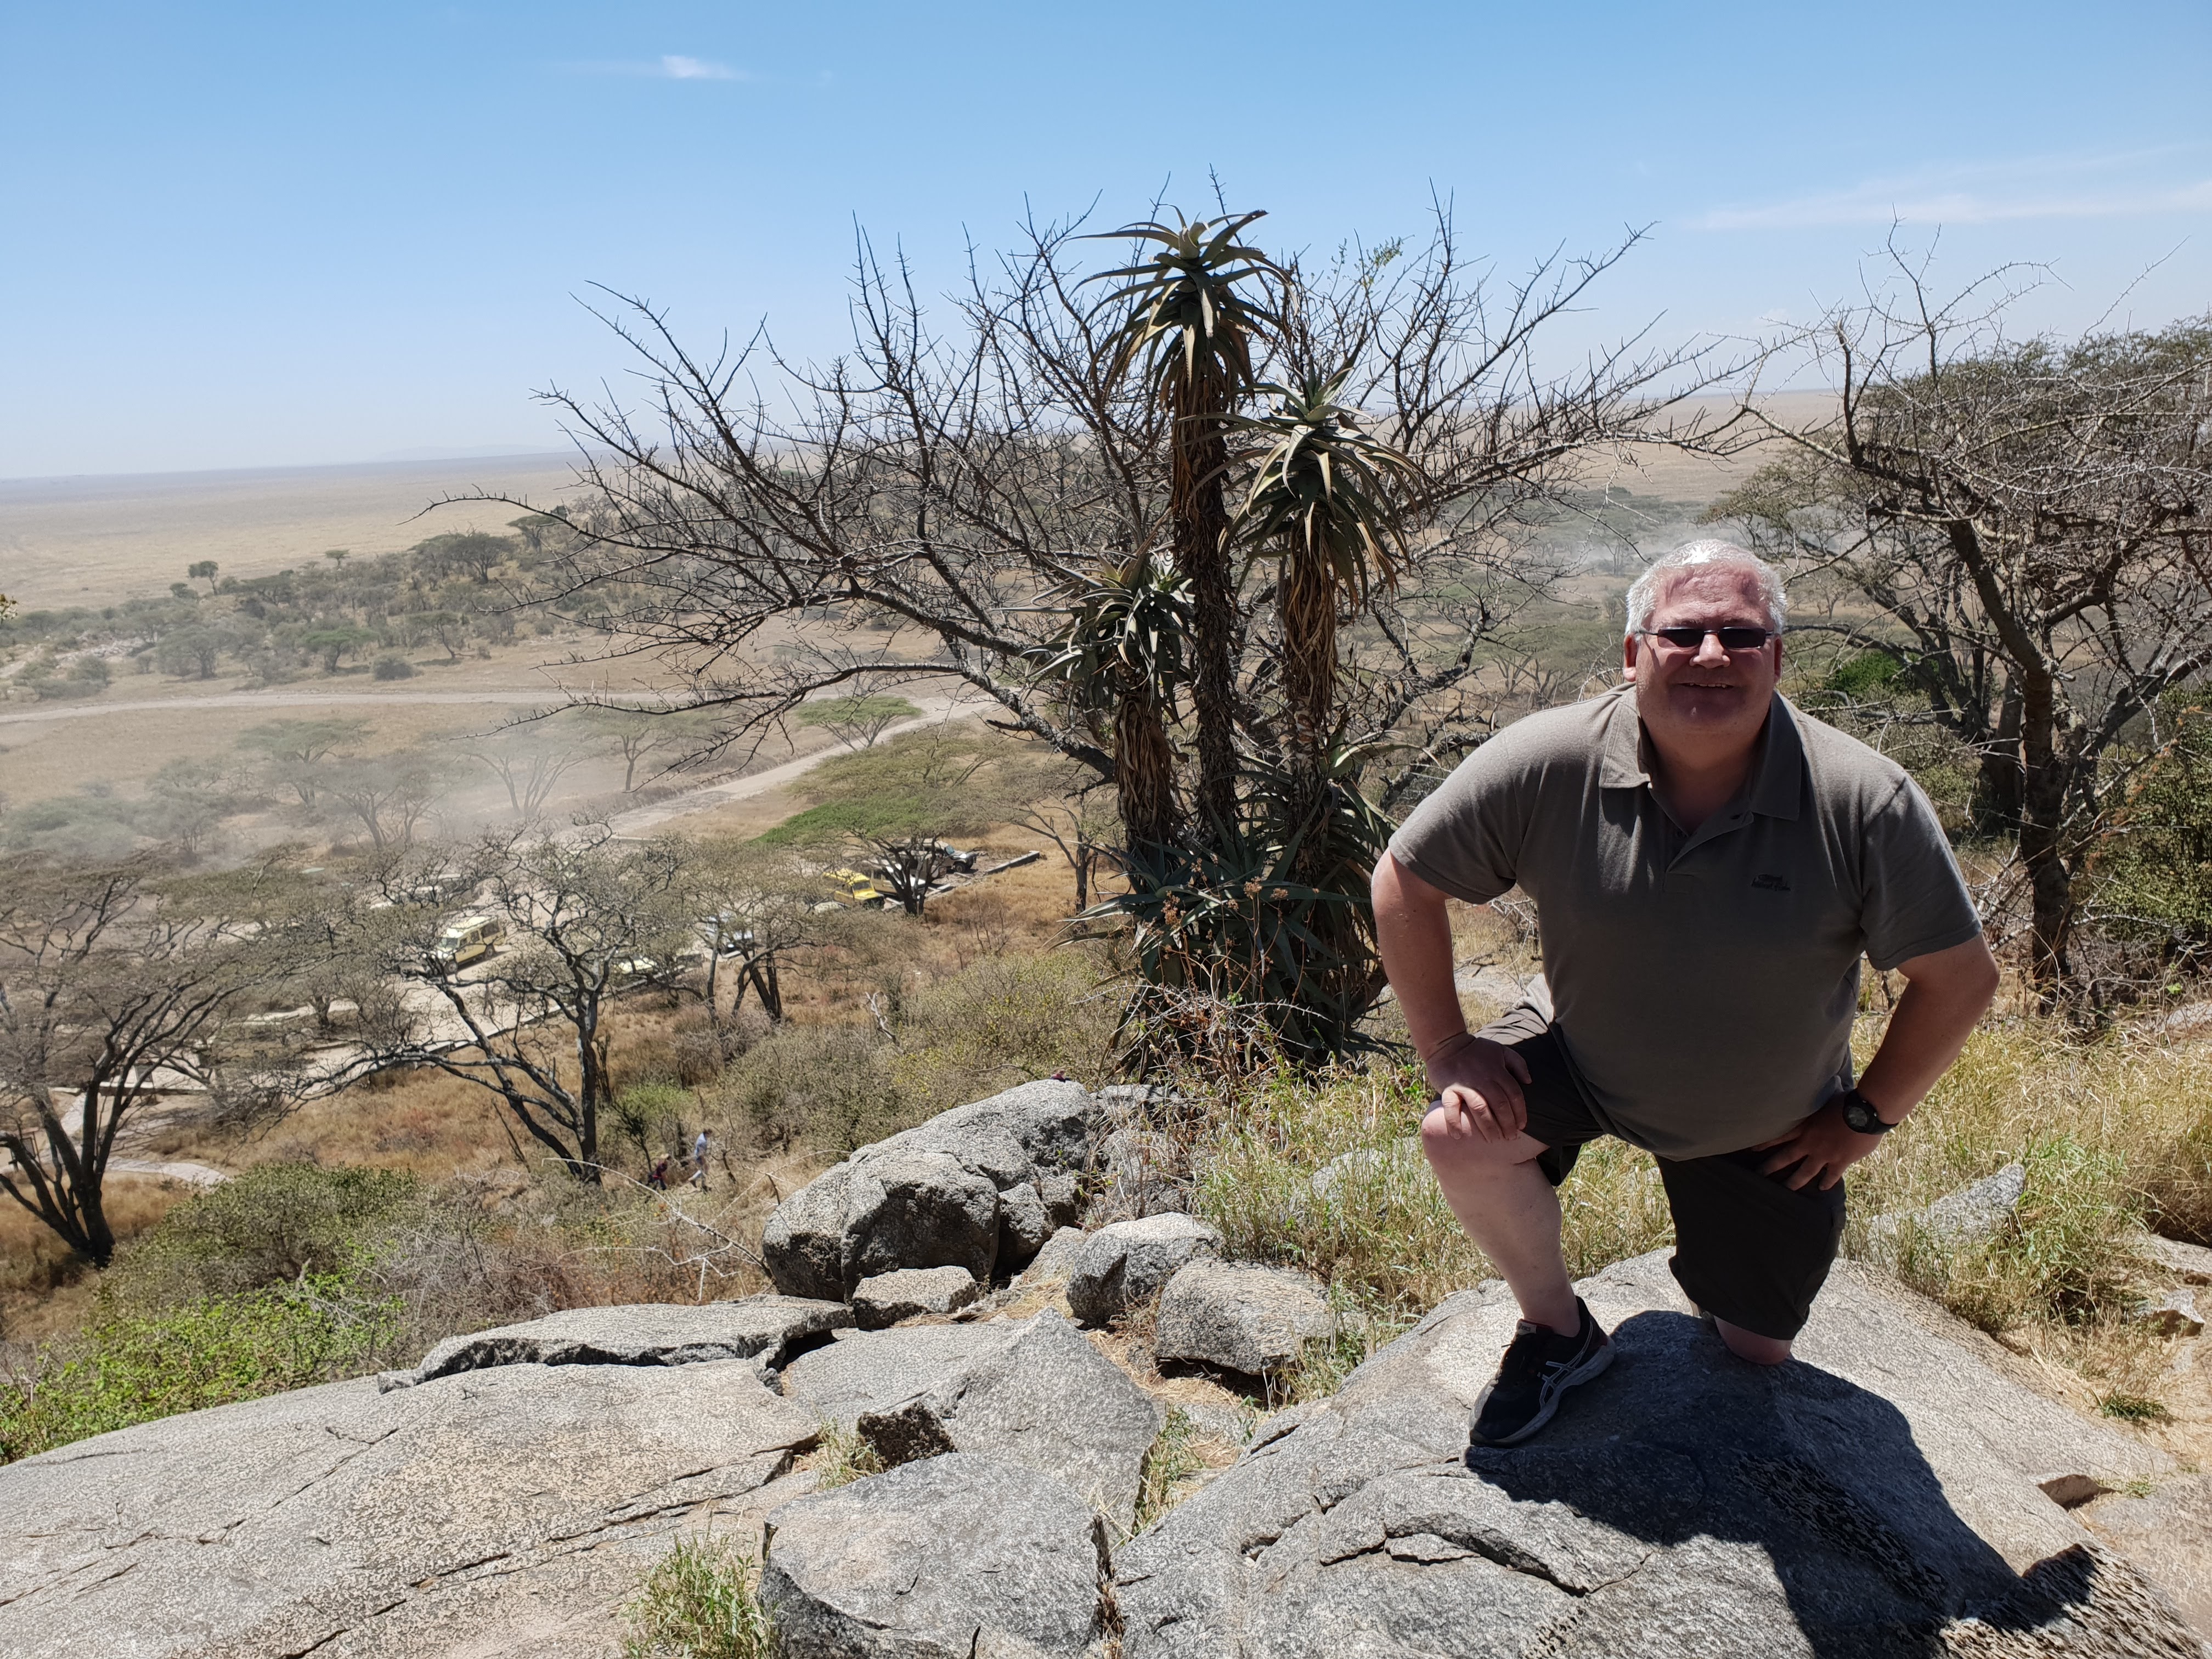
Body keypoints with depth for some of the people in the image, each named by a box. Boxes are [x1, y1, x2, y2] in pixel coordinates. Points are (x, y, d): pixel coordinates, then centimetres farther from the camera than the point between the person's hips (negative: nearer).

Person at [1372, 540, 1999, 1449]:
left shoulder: (1863, 802, -26)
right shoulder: (1546, 765, -26)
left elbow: (1961, 978, -14)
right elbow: (1404, 880, -14)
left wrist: (1866, 1118, -8)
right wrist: (1446, 1049, -15)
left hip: (1771, 1128, 1)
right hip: (1583, 1061, 0)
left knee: (1759, 1352, 11)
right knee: (1462, 1134, -28)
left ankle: (1723, 1282, 50)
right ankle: (1559, 1332, 2)